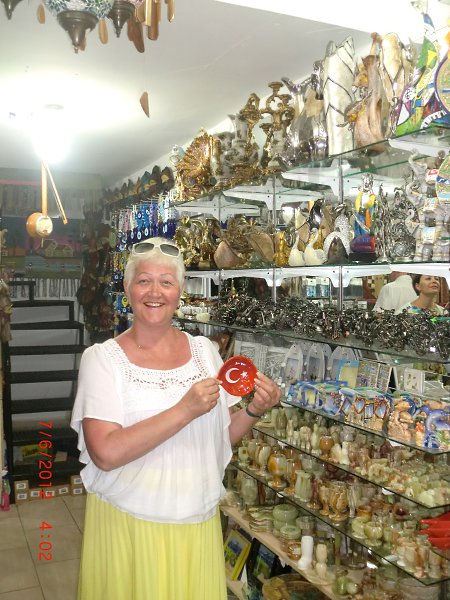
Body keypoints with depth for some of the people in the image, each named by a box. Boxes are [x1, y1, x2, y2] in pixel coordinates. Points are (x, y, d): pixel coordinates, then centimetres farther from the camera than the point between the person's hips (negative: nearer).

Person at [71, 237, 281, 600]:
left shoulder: (204, 350, 1)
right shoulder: (102, 358, -10)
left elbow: (223, 434, 9)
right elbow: (106, 453, -20)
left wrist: (255, 411, -10)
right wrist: (185, 410, -26)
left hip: (198, 523, 4)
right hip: (128, 524, -3)